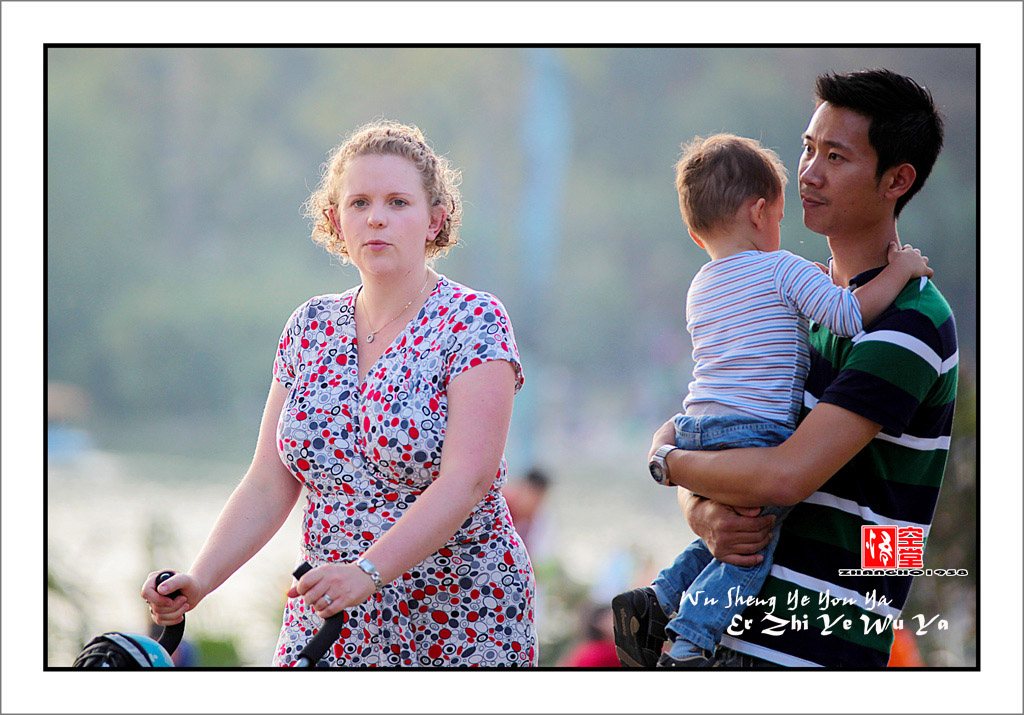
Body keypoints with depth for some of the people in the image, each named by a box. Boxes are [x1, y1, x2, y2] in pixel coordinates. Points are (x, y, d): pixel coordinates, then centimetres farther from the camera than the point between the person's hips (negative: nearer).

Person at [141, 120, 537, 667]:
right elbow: (269, 485, 5)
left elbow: (466, 480, -20)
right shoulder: (311, 328, 8)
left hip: (460, 633, -4)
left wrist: (367, 571, -32)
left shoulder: (474, 321, -9)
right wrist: (200, 579, -11)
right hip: (327, 625, 4)